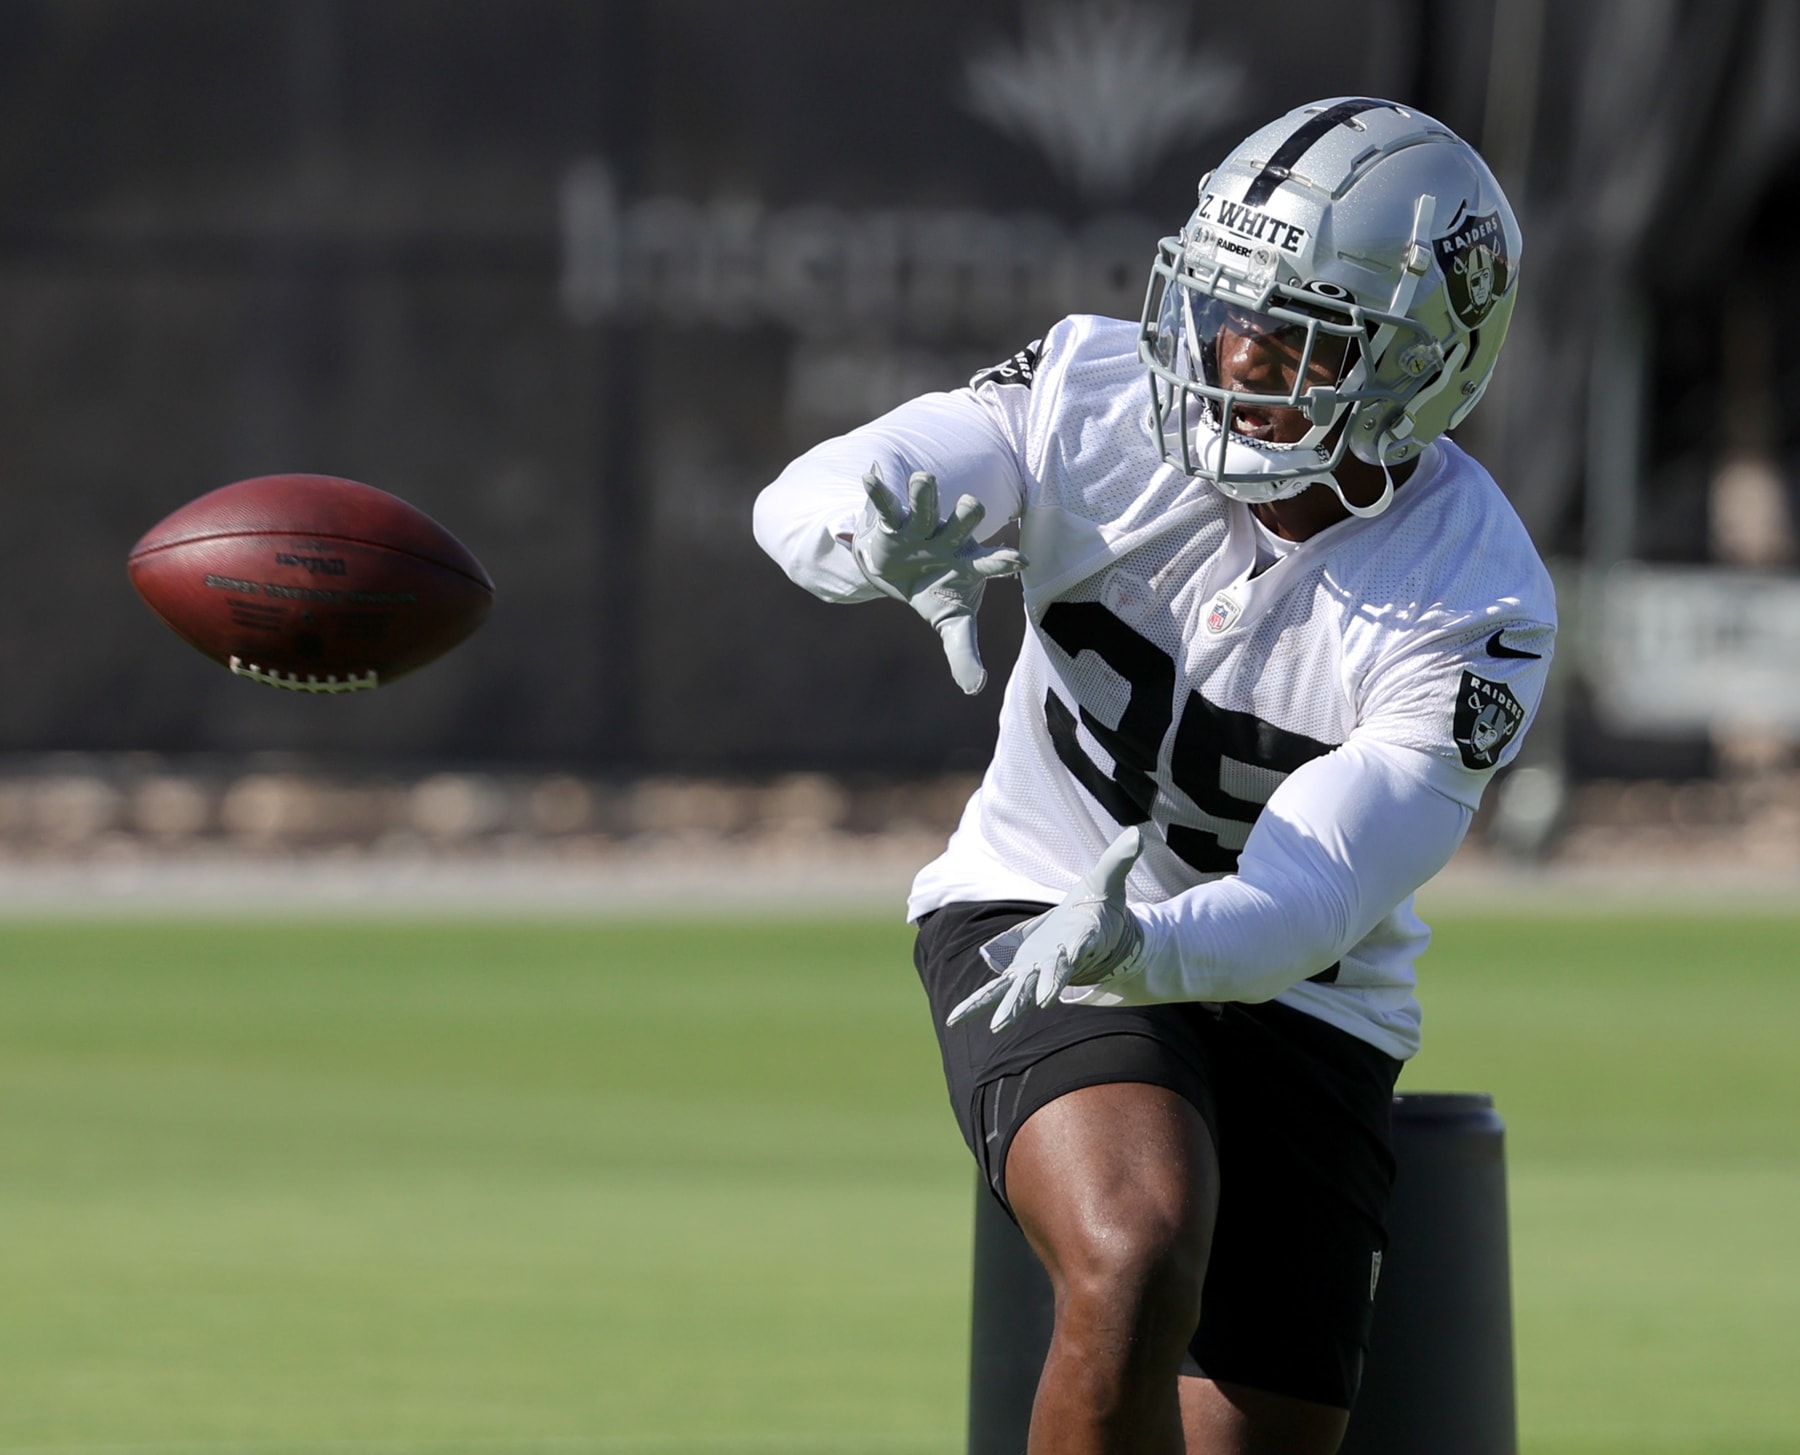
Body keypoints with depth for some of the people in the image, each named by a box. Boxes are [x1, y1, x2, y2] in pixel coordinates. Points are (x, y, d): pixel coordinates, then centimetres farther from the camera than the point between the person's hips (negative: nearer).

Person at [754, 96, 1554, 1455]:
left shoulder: (1472, 614, -19)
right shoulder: (1097, 399, -13)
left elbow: (1306, 902, -25)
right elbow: (807, 499, -14)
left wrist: (1135, 948, -46)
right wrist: (882, 532, -39)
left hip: (1288, 999, 1)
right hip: (1032, 920, -1)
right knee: (1140, 1266, -31)